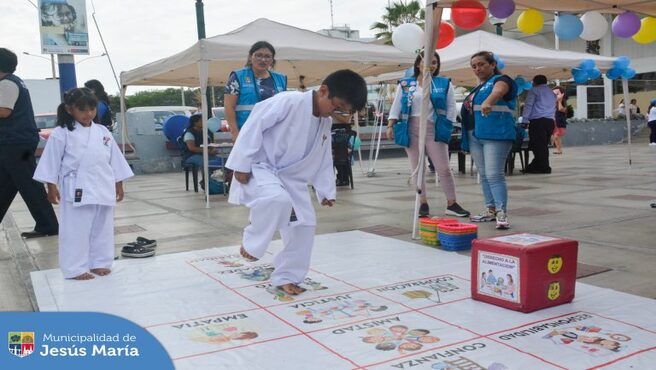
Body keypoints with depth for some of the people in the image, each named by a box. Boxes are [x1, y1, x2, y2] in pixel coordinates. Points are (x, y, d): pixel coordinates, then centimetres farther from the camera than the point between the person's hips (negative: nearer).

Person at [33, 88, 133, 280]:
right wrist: (51, 187, -5)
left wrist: (118, 184, 11)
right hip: (77, 191, -4)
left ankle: (100, 263, 25)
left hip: (103, 190, 5)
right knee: (76, 231, 0)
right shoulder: (61, 134, -6)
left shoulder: (103, 132, 7)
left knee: (102, 229, 12)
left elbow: (114, 160, 11)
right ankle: (76, 268, 10)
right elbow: (51, 161, -3)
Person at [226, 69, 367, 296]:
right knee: (278, 199, -37)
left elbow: (323, 160, 16)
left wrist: (326, 191, 15)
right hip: (260, 168, -8)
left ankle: (286, 277, 18)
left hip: (291, 177, 8)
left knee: (305, 224, 2)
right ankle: (251, 243, -12)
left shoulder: (325, 124, 6)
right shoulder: (289, 102, -20)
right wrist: (242, 164, -22)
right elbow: (255, 124, -22)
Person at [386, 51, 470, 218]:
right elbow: (396, 106, 5)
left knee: (444, 168, -3)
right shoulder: (405, 84, 7)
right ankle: (423, 203, 14)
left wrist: (447, 128, -4)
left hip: (434, 129, -1)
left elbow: (451, 108, 5)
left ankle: (452, 204, 5)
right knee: (416, 169, 5)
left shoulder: (444, 84, 5)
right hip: (412, 129, 1)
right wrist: (390, 125, -5)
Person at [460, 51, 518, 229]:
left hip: (495, 134, -8)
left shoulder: (501, 80, -3)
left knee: (494, 174, -15)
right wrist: (466, 141, 19)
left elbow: (498, 91, -27)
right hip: (475, 136, 8)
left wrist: (487, 102, -49)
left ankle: (502, 213, -14)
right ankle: (490, 210, 16)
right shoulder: (478, 87, 22)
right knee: (484, 175, 10)